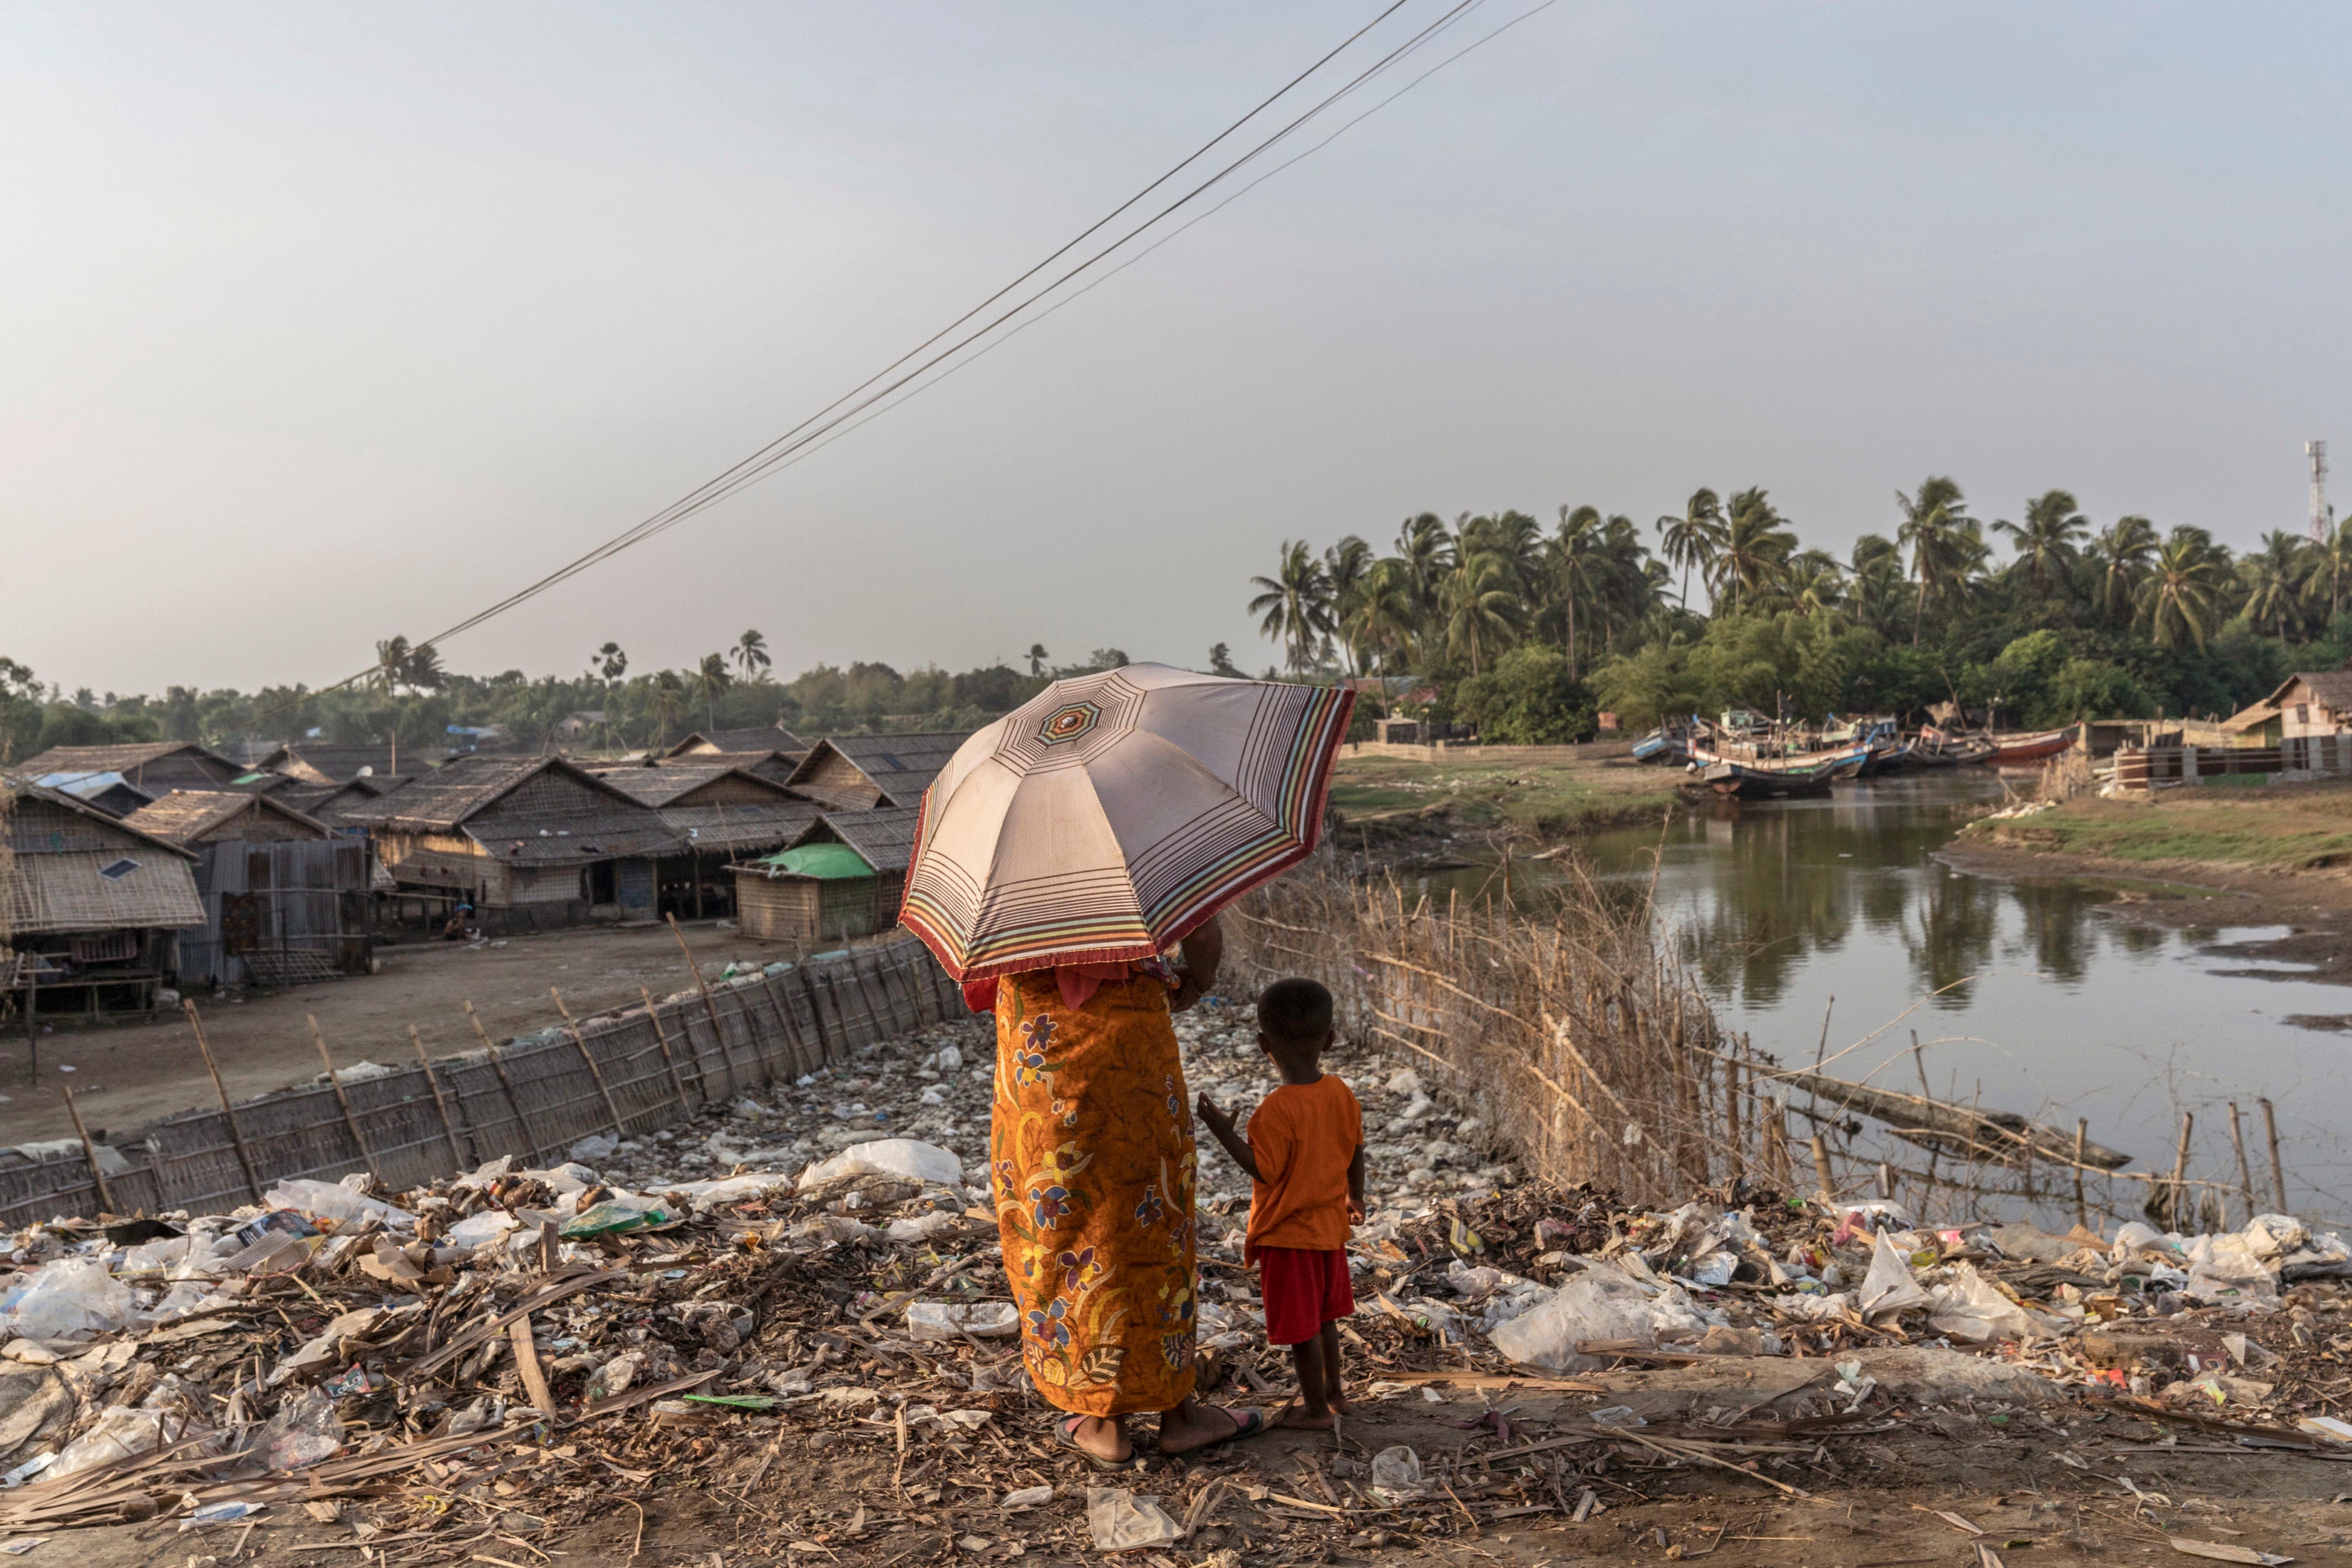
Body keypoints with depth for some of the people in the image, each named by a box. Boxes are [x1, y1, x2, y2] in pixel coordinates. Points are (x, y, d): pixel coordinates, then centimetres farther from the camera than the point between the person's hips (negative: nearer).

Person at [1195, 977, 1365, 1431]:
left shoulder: (1276, 1109, -26)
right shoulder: (1342, 1094, -5)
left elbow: (1265, 1171, -23)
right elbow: (1355, 1152, 6)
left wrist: (1225, 1133, -20)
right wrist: (1355, 1197, 23)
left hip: (1286, 1232, -7)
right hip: (1329, 1224, 7)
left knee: (1300, 1324, 7)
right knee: (1323, 1315, 24)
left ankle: (1315, 1407, 18)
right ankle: (1333, 1389, 37)